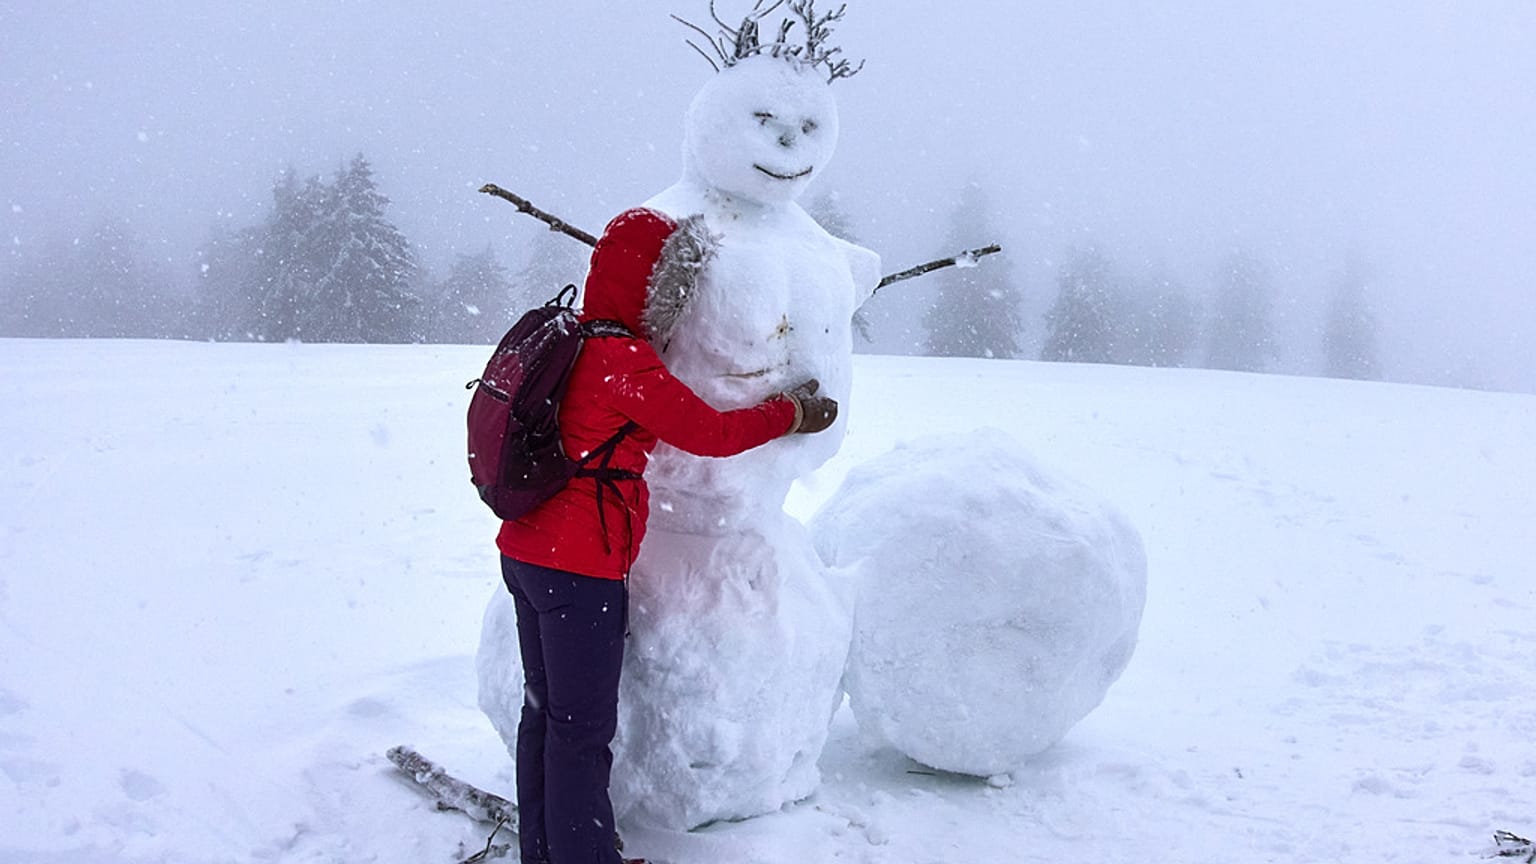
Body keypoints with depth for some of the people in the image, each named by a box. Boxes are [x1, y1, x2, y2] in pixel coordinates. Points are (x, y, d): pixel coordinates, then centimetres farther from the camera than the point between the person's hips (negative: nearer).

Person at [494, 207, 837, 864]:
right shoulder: (624, 360, -19)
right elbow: (712, 432, -16)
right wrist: (792, 412, -1)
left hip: (526, 552, 10)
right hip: (581, 569, -10)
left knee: (543, 710, 19)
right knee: (583, 728, 3)